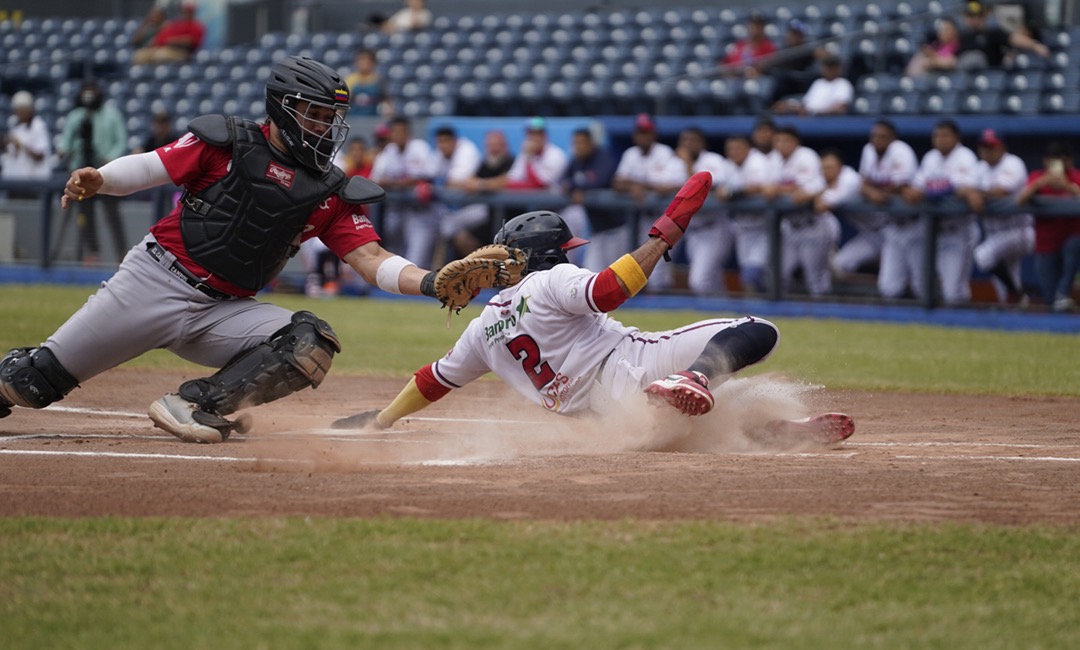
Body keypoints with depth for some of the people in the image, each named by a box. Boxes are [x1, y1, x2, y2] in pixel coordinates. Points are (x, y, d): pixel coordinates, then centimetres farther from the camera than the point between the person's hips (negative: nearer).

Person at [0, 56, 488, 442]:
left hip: (225, 310, 3)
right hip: (155, 281, -3)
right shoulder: (228, 142, -2)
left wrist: (433, 282, -19)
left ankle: (197, 405, -19)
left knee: (312, 343, -22)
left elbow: (372, 261, -2)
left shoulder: (331, 192, 6)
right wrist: (97, 179, -26)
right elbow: (150, 168, -6)